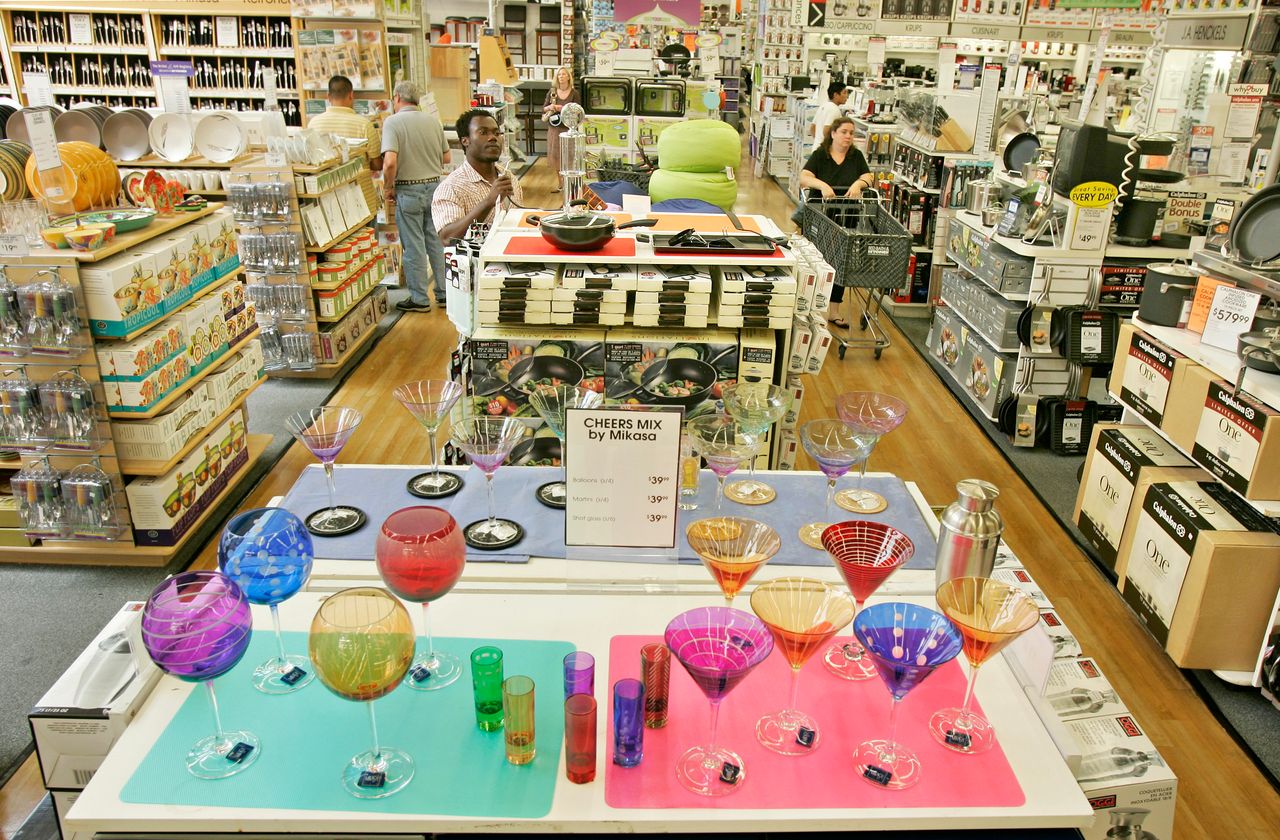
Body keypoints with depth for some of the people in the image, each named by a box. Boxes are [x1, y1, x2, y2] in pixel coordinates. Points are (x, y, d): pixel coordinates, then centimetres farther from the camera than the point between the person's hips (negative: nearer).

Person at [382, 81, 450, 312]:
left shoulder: (393, 122, -12)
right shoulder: (433, 121, 4)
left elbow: (390, 162, -22)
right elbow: (446, 157, 10)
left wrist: (388, 188, -8)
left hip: (408, 190, -5)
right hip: (435, 186, 5)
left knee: (414, 246, 4)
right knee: (437, 242, 14)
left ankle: (419, 299, 12)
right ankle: (445, 292, 21)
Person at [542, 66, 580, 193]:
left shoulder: (574, 93, -2)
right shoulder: (552, 91, 7)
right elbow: (544, 108, 10)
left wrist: (563, 109, -17)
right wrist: (549, 107, -13)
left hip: (568, 128, -4)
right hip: (554, 128, 4)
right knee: (555, 156, 6)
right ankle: (560, 184, 18)